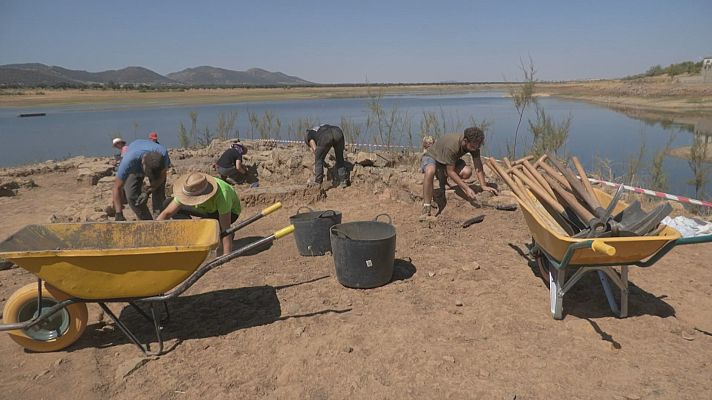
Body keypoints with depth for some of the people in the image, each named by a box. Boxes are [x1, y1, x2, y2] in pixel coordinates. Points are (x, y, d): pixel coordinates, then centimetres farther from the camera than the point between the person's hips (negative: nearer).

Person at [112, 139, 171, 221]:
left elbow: (162, 176, -20)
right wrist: (119, 214, -43)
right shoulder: (129, 160, -45)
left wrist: (148, 192, -33)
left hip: (157, 163, 1)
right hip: (134, 168, -1)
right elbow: (117, 188, -36)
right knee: (132, 195, -14)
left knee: (158, 194, -16)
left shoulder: (163, 154, -42)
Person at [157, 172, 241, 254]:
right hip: (208, 208, 5)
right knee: (168, 202, -11)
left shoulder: (221, 195, -42)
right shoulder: (189, 191, -28)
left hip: (230, 211, -5)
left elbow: (225, 229, -41)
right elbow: (166, 213, -21)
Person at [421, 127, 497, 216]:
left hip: (449, 159, 7)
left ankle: (442, 177, 11)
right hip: (431, 156, -6)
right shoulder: (451, 145, -38)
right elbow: (450, 172, -33)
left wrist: (483, 186, -26)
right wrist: (466, 188, -35)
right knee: (430, 171, -42)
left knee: (467, 173, -20)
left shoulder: (473, 144, -19)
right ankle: (426, 209, -37)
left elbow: (478, 167, -15)